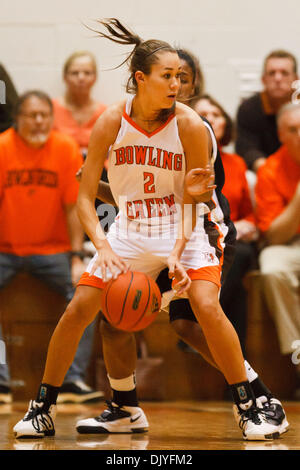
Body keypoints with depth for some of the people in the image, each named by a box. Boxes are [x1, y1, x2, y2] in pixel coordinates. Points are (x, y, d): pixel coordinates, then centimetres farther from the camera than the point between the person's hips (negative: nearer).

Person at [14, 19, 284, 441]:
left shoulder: (190, 125, -18)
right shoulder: (111, 123, -13)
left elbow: (190, 201, -15)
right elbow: (85, 197, -10)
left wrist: (177, 253, -29)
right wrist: (102, 244, -26)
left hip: (186, 228, -2)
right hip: (131, 229, 2)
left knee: (207, 306, -24)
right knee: (79, 310, -5)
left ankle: (249, 408, -10)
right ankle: (42, 409, 12)